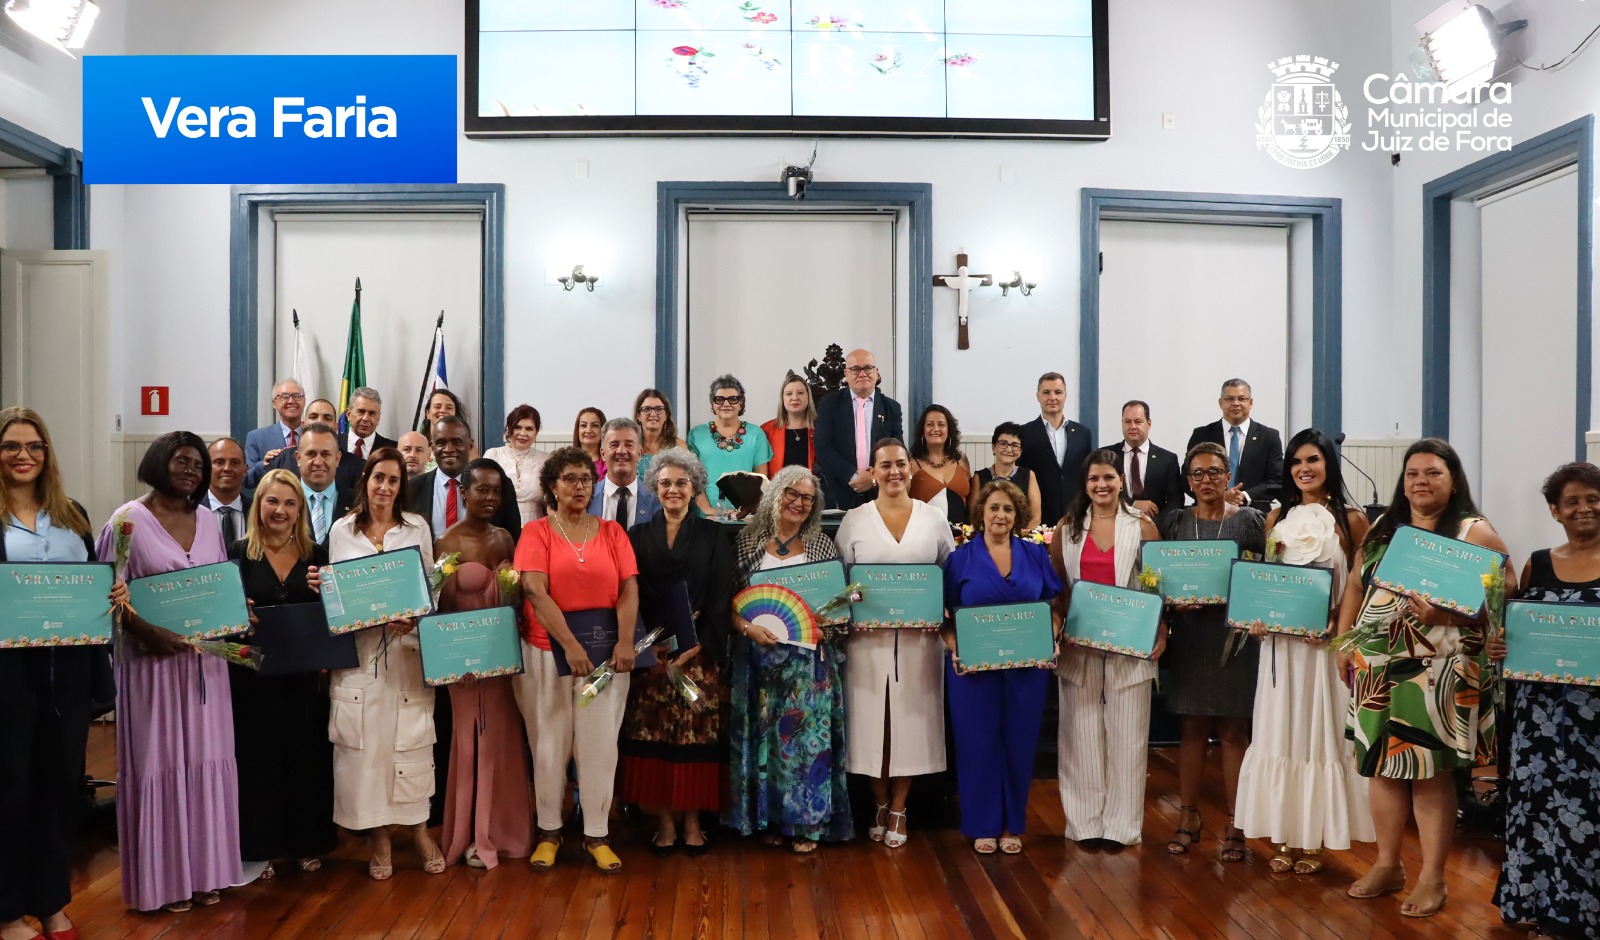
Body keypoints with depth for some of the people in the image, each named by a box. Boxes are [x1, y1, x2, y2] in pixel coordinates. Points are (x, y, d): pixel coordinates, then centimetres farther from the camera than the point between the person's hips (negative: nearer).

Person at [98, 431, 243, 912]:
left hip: (205, 655, 5)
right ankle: (163, 876, 14)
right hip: (151, 655, -5)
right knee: (159, 760, 2)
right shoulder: (129, 519, -5)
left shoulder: (207, 519, 10)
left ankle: (202, 868, 19)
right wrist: (150, 632, -21)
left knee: (205, 759, 8)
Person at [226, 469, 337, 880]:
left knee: (307, 757, 9)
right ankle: (260, 846, 21)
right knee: (258, 758, 6)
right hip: (254, 673, -2)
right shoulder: (239, 552, -1)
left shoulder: (316, 555, 5)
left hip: (304, 673, 2)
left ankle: (307, 843, 23)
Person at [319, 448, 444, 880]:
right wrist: (319, 585, -9)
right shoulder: (342, 530, 8)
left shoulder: (417, 527, 6)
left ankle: (418, 827, 14)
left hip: (406, 646, -1)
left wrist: (414, 618, -12)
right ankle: (378, 836, 14)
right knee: (364, 740, 2)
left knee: (410, 737, -1)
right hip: (356, 649, 1)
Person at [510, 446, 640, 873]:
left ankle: (597, 834, 14)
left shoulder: (612, 532, 6)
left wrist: (625, 642, -16)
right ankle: (549, 830, 21)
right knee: (550, 743, 7)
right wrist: (570, 645, -21)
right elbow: (535, 592, -12)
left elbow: (629, 590, -2)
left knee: (600, 743, 3)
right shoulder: (536, 532, 0)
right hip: (547, 651, -1)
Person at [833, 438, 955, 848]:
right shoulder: (854, 520, 4)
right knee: (872, 718, 4)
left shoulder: (934, 518, 6)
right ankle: (880, 805, 22)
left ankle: (898, 809, 18)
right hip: (869, 636, -1)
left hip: (920, 637, 1)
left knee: (911, 718, 4)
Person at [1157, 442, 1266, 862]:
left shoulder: (1250, 520, 3)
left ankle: (1235, 824, 12)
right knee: (1192, 728, 7)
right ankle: (1188, 817, 17)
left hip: (1235, 635, -1)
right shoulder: (1173, 521, 7)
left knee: (1233, 731, 4)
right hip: (1188, 634, 1)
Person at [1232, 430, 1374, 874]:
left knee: (1320, 733, 4)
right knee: (1279, 732, 6)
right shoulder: (1277, 517, 9)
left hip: (1326, 641, -3)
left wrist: (1336, 623, -18)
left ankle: (1315, 838, 16)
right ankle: (1283, 836, 16)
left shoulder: (1352, 520, -1)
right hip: (1279, 640, 3)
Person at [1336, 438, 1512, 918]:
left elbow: (1506, 588, -12)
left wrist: (1446, 614, -24)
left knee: (1431, 771, 1)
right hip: (1378, 666, 5)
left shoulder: (1474, 531, -4)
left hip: (1437, 668, -5)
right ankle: (1387, 864, 25)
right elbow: (1355, 585, 16)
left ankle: (1433, 877, 15)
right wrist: (1343, 638, 8)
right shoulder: (1382, 528, 12)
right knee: (1382, 765, 10)